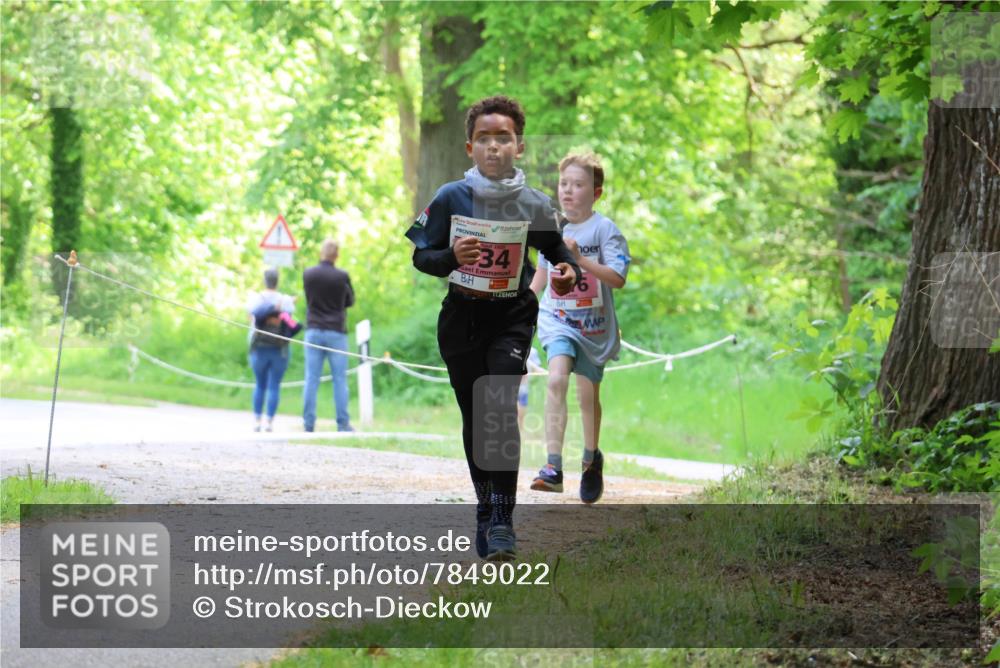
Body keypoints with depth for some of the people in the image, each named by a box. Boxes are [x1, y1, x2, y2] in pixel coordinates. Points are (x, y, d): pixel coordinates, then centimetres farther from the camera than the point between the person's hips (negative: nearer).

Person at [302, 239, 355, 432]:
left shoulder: (308, 274, -1)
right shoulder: (342, 276, -9)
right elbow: (350, 301, 4)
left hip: (314, 331, 2)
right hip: (336, 331, -2)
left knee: (311, 379, 3)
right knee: (340, 379, 2)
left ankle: (309, 423, 0)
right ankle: (343, 423, 0)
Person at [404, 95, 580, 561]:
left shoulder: (534, 205, -2)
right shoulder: (451, 198, -4)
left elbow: (556, 248, 15)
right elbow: (420, 257, 1)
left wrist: (567, 270, -6)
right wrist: (451, 256, -19)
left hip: (512, 316, -2)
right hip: (462, 315, 2)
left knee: (500, 406, -19)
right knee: (473, 417, 9)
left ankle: (502, 520, -19)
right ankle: (485, 509, 25)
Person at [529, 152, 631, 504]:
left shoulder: (604, 230, -10)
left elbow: (618, 278, -20)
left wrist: (580, 260, -31)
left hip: (594, 325, -1)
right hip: (558, 319, 1)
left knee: (588, 395, 10)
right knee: (556, 379, -23)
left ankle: (591, 459, 39)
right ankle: (553, 467, -30)